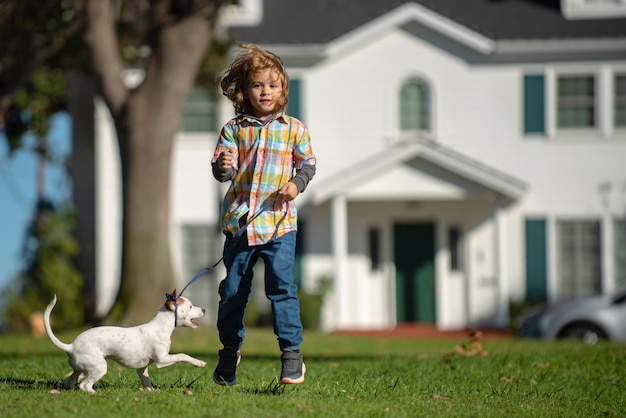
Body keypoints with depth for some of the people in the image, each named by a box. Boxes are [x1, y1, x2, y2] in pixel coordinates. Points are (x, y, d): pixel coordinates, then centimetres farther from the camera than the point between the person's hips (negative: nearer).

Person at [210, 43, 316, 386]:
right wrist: (224, 167, -22)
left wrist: (297, 184, -7)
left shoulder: (294, 129, 5)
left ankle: (291, 352, -6)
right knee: (233, 289, 9)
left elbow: (307, 163, 11)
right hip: (239, 221, 2)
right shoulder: (234, 129, 4)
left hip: (279, 222, -1)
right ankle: (230, 350, 26)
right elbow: (221, 169, 1)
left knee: (281, 286, -11)